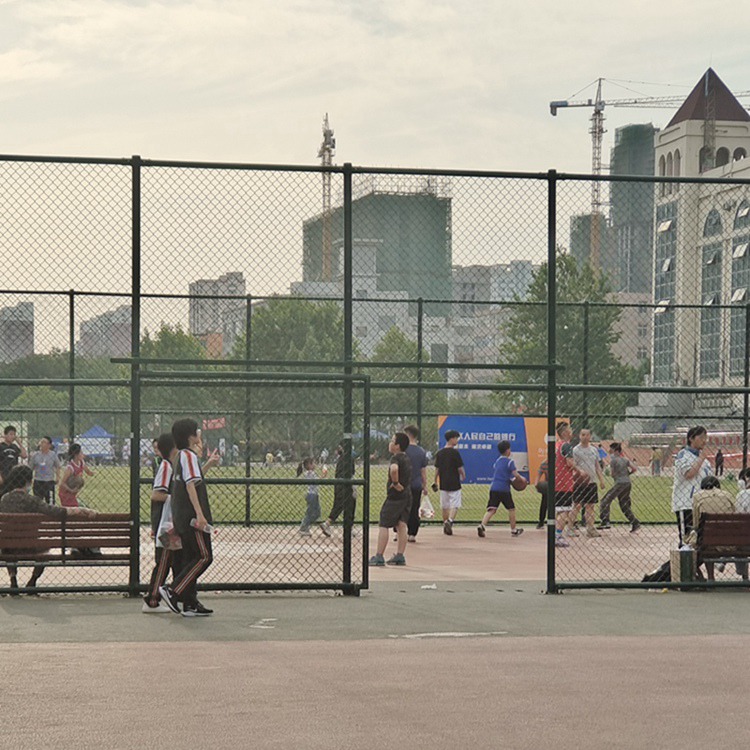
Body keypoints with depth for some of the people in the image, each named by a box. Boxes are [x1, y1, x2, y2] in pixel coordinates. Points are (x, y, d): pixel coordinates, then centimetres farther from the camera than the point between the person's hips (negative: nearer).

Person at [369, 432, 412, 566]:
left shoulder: (396, 457, -14)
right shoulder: (406, 458, 15)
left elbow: (394, 469, -36)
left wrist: (395, 483, -23)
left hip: (395, 495, -9)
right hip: (407, 495, 9)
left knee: (383, 526, -4)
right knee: (401, 525, 7)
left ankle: (379, 557, -5)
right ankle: (400, 556, 5)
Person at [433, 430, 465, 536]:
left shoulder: (439, 453, 6)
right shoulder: (454, 452, -11)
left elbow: (437, 468, 8)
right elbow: (460, 468, -10)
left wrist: (434, 482, 15)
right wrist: (463, 475, 10)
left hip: (443, 483, 5)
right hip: (454, 483, -5)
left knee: (445, 506, 13)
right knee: (455, 505, -3)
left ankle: (445, 523, 17)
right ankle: (450, 520, -24)